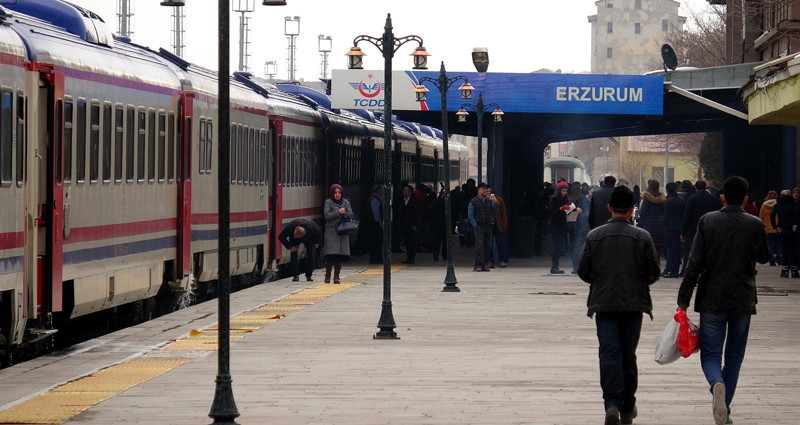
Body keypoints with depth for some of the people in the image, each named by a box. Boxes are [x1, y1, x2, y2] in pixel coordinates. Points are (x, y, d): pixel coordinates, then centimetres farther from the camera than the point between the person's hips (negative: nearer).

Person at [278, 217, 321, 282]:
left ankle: (308, 276, -4)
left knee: (310, 255, -12)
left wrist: (316, 242, -2)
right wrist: (290, 247, -26)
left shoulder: (312, 227, -42)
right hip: (294, 241, 0)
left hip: (308, 239, 0)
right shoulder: (289, 227, -42)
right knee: (293, 254, -16)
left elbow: (317, 233, -15)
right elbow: (281, 237, -23)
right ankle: (296, 275, -11)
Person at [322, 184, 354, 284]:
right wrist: (338, 212, -15)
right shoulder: (328, 202, 3)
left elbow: (350, 215, 4)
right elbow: (326, 215, -9)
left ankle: (336, 277, 4)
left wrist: (344, 213, -13)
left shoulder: (346, 202, 12)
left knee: (340, 256, -1)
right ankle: (327, 276, 0)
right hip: (331, 231, -3)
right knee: (331, 255, -10)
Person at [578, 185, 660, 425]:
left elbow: (583, 272, 0)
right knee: (628, 355, 10)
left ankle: (612, 403, -21)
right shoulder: (642, 237, -5)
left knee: (609, 354, -3)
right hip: (633, 304, 0)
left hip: (604, 303, 0)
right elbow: (654, 272, -2)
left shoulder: (594, 236, -3)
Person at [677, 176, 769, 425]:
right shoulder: (755, 225, -4)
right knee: (734, 357, 14)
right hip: (743, 300, 1)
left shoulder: (707, 221, -6)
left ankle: (717, 384, -28)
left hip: (712, 301, -1)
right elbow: (764, 258, 14)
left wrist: (683, 301, -5)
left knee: (710, 355, 3)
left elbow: (694, 264, -8)